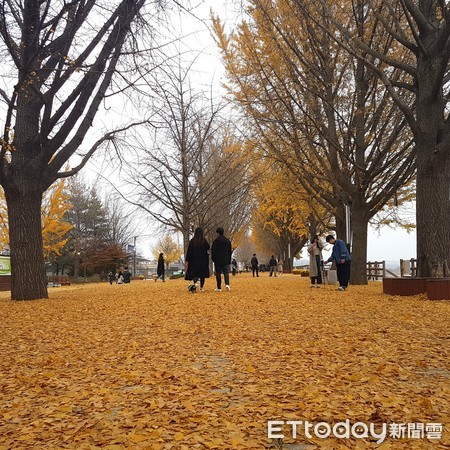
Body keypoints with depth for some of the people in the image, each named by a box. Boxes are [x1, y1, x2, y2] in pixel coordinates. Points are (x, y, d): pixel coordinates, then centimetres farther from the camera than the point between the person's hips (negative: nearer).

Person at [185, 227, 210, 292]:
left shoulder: (192, 241, -6)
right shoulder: (204, 241, -5)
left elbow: (189, 251, -7)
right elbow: (208, 248, 5)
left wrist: (187, 260, -5)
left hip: (194, 260, -1)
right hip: (203, 260, 1)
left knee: (194, 273, 4)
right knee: (202, 273, 11)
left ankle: (195, 283, -25)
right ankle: (201, 287, 14)